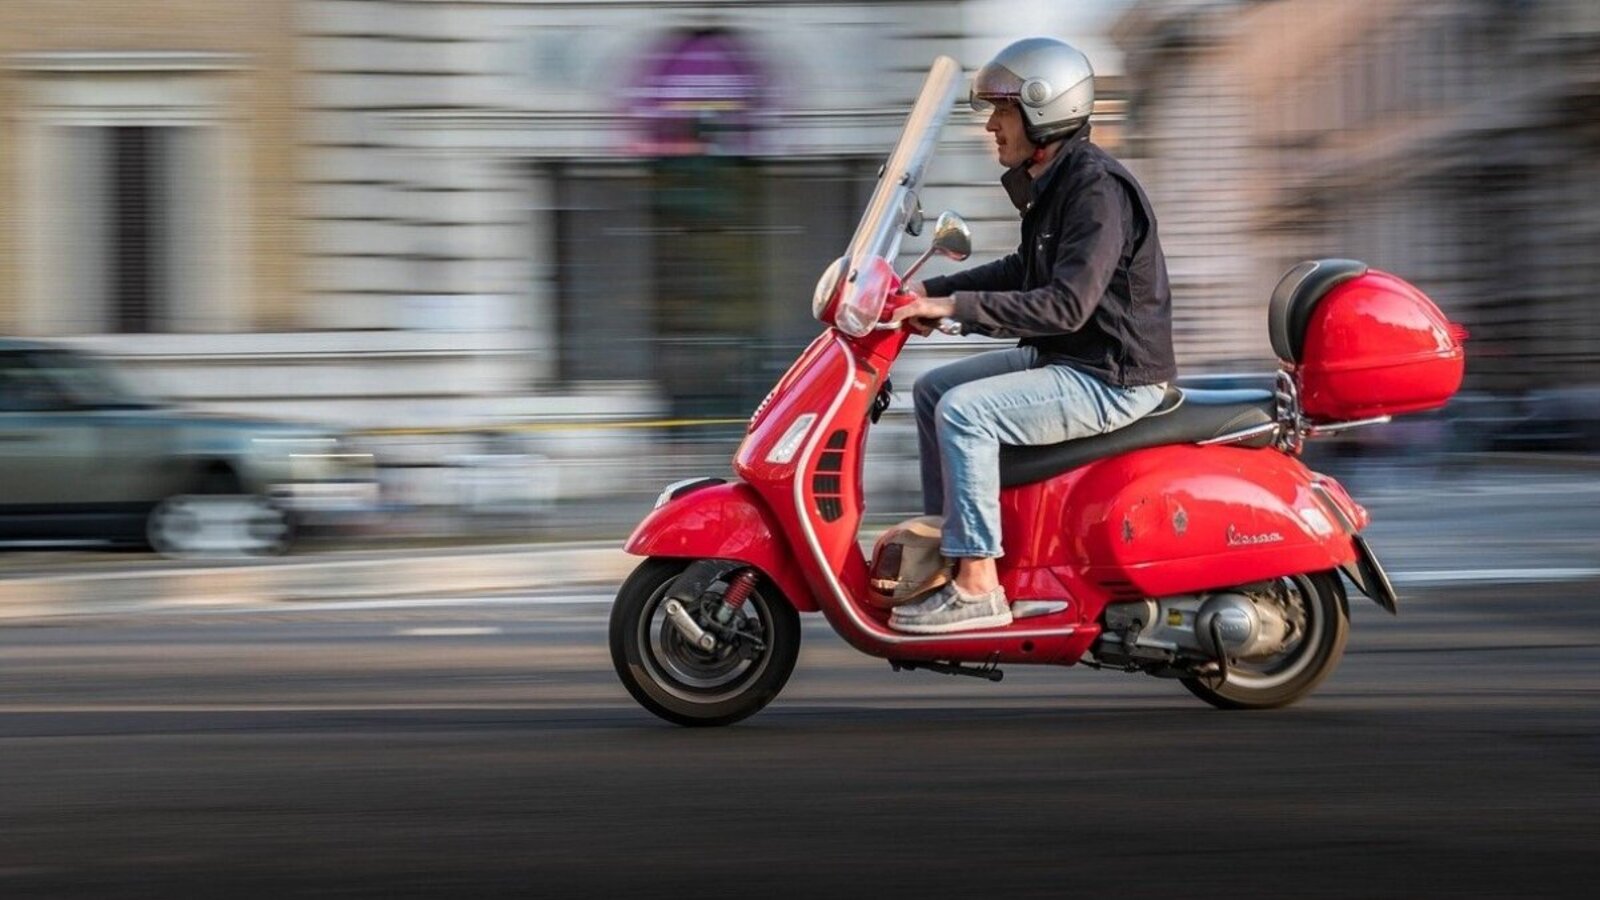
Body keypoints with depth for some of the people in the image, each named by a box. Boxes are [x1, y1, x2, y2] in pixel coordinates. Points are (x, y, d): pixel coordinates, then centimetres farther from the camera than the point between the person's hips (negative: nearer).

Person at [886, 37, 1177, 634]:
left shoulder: (1097, 190, -21)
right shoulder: (1050, 182, 12)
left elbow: (1066, 303, -29)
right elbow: (1024, 273, 25)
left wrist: (956, 307, -28)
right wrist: (931, 290, 14)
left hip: (1113, 378, -11)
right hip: (1065, 359, 11)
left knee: (964, 411, -24)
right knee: (932, 389, 13)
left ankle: (978, 587, -21)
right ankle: (942, 542, 16)